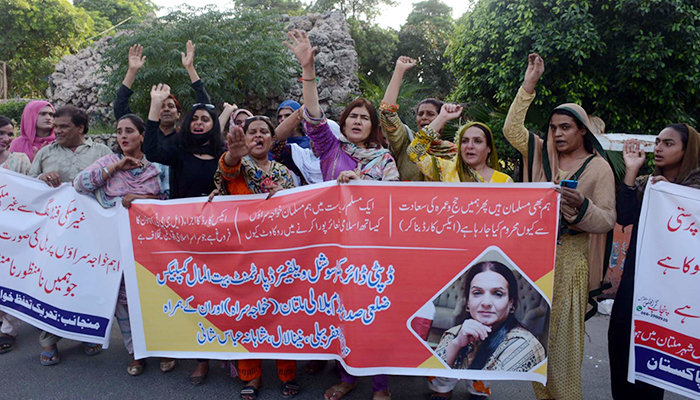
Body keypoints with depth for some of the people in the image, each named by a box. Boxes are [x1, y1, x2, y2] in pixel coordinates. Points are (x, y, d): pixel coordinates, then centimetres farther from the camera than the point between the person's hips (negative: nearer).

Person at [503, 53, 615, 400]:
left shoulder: (599, 167, -3)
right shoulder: (542, 153, 9)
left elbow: (607, 221, -8)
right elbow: (512, 128, 6)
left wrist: (581, 205, -28)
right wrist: (529, 85, 3)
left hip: (570, 258, -4)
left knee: (564, 333, -1)